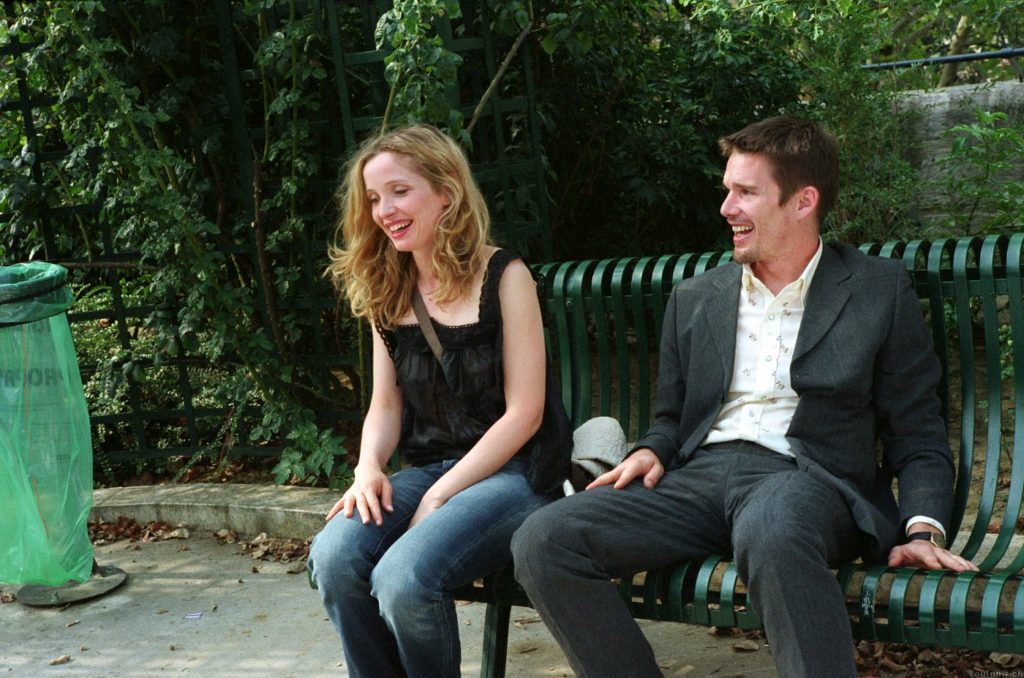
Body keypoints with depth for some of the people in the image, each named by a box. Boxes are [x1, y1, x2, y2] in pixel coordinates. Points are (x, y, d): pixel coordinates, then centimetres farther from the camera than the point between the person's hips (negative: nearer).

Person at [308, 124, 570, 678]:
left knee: (404, 576, -31)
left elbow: (523, 413, -10)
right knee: (333, 556, -25)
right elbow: (386, 405, 14)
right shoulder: (388, 293, 11)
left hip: (512, 472, -5)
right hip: (426, 468, 5)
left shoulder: (503, 277, -6)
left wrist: (438, 497, -14)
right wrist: (369, 467, -8)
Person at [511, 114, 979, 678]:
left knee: (770, 531, -43)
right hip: (699, 478, 4)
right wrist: (649, 452, 3)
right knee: (542, 541, -21)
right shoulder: (694, 298, 20)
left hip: (806, 478, -4)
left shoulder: (879, 290, 9)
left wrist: (923, 528, -10)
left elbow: (917, 438, 7)